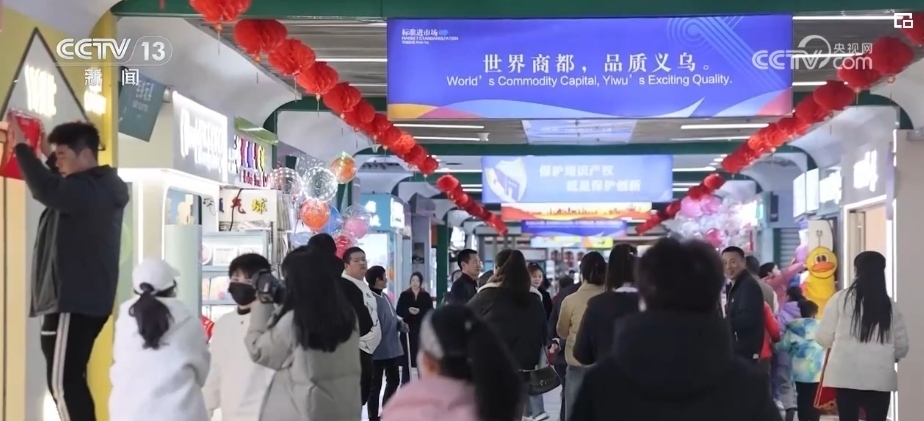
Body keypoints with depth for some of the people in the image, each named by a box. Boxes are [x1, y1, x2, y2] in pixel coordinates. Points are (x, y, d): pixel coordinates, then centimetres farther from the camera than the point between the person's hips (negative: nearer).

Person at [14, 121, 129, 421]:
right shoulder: (100, 187, 15)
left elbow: (46, 190, -33)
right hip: (85, 299, 11)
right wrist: (49, 155, 22)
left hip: (73, 300, -11)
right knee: (71, 379, 14)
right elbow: (62, 191, 35)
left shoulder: (88, 190, -16)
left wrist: (21, 145, -21)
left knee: (62, 381, -11)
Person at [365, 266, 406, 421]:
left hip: (391, 347, 9)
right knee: (375, 384, 3)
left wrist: (401, 324, -1)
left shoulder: (385, 297, 11)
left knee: (394, 380, 19)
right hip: (379, 349, -9)